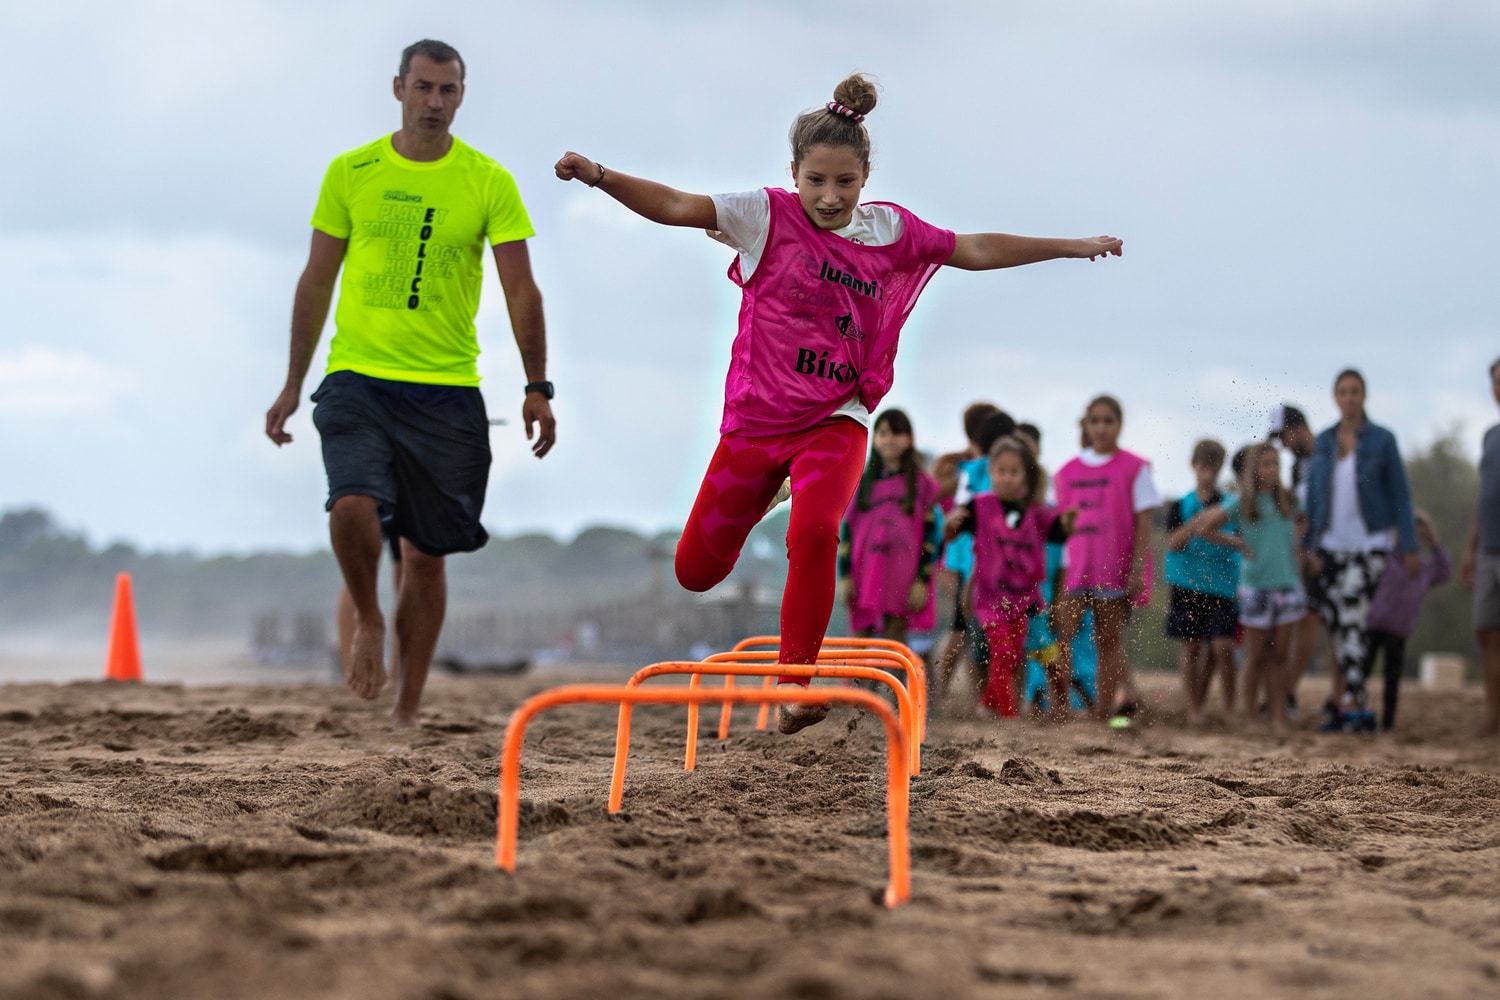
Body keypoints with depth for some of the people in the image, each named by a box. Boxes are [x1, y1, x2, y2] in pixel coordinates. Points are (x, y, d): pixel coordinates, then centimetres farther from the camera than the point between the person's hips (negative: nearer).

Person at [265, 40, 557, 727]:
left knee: (427, 554, 4)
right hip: (357, 378, 0)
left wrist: (537, 389, -9)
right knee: (352, 504, -26)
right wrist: (292, 385, 10)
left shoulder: (489, 183, 1)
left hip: (447, 389, 0)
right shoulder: (350, 173, 4)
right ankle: (367, 621, 4)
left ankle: (408, 713, 18)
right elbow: (316, 282, 11)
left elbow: (521, 291, 0)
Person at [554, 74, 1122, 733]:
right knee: (696, 571, 6)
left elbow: (977, 250, 13)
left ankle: (793, 688, -18)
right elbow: (675, 207, -17)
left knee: (816, 532, -31)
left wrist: (1072, 246, 15)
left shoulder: (890, 230, 3)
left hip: (835, 422, 0)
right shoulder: (767, 215, -7)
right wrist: (600, 177, -33)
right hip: (754, 420, 0)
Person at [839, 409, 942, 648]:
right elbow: (846, 530, 10)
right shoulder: (862, 482, 11)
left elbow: (931, 534, 1)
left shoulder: (922, 484, 4)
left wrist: (922, 581, -6)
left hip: (902, 581, -2)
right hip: (865, 577, 2)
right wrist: (845, 576, 2)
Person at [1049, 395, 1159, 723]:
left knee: (1109, 640, 2)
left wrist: (1138, 567, -8)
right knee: (1057, 636, -10)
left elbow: (1143, 522, -1)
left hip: (1115, 569, -3)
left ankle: (1103, 714, 6)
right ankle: (1058, 712, -8)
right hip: (1073, 569, 3)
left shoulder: (1133, 469, 2)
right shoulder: (1067, 472, 12)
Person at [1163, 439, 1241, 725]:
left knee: (1222, 646, -7)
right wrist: (1198, 522, -18)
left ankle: (1230, 708, 4)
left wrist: (1222, 539, -12)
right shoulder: (1181, 507, 4)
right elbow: (1173, 543, -8)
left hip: (1222, 586, -1)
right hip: (1188, 585, 1)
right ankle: (1194, 708, 9)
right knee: (1192, 647, 3)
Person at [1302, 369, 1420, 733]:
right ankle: (1358, 703, 11)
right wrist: (1309, 545, 3)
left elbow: (1400, 494, -1)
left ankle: (1343, 702, -16)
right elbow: (1314, 494, 11)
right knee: (1338, 624, 3)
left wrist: (1409, 547, -5)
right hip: (1332, 545, 4)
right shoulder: (1324, 442, 8)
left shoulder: (1382, 440, -3)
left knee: (1352, 619, -17)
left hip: (1369, 543, -4)